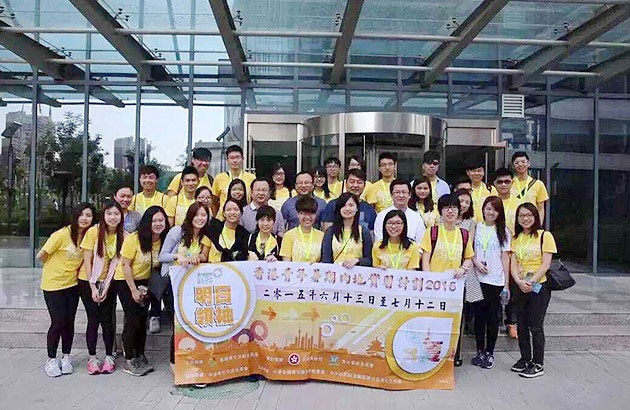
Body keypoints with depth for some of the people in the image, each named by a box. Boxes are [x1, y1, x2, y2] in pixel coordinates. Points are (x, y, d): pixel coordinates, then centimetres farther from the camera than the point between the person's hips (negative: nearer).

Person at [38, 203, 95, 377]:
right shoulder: (62, 234, -18)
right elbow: (41, 256, -12)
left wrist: (73, 270, -1)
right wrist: (56, 268, 2)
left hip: (72, 284, 4)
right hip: (53, 284, -4)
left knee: (69, 322, 7)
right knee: (58, 322, -3)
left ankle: (66, 357, 23)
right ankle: (51, 360, 15)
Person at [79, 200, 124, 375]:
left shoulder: (123, 236, -5)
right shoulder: (93, 232, -13)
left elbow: (118, 262, -2)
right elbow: (87, 261, -11)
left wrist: (106, 287, -7)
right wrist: (93, 287, -12)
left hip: (109, 283, 2)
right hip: (88, 281, -2)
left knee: (107, 320, 0)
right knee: (93, 319, 0)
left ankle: (109, 357, 14)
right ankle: (92, 358, 14)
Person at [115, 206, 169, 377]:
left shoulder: (164, 240, -8)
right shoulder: (134, 239, -22)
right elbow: (125, 265, -17)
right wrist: (133, 290, -16)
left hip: (145, 282, 5)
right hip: (125, 281, -5)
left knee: (142, 319, 8)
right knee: (132, 319, -7)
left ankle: (140, 357, 22)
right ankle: (129, 361, 6)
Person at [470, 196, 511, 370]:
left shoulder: (503, 231, 4)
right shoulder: (476, 228, 6)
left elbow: (505, 258, 2)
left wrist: (507, 283, -2)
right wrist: (476, 262, -10)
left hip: (496, 280, -1)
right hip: (477, 278, 1)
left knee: (492, 316, 4)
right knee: (479, 315, 5)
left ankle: (489, 352, 16)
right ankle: (480, 351, 16)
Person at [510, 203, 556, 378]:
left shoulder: (545, 235, -4)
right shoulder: (516, 238, 11)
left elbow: (546, 265, -10)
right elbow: (514, 265, 3)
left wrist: (531, 282, -18)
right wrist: (519, 282, -14)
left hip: (539, 287, -5)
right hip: (520, 288, 5)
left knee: (535, 326, -2)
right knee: (521, 325, 11)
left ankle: (538, 364, 10)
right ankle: (525, 359, 26)